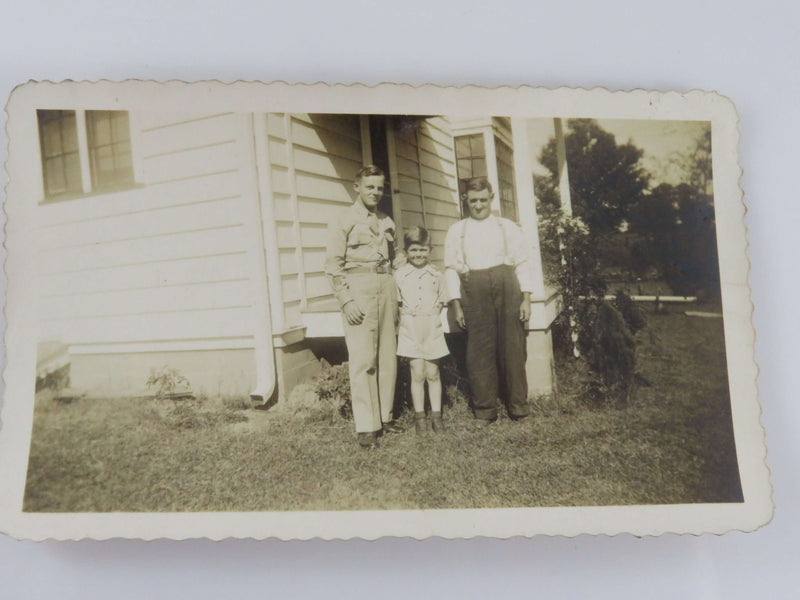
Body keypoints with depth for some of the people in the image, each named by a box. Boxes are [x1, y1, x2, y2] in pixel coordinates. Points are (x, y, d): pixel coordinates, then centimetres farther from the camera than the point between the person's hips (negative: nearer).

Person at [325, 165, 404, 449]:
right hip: (359, 289, -5)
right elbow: (334, 266, -4)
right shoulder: (343, 221, 2)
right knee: (363, 360, -8)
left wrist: (397, 293, 12)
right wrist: (346, 300, -13)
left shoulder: (387, 222, 18)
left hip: (386, 288, 6)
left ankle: (385, 417, 15)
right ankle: (366, 426, -3)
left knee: (388, 357, 5)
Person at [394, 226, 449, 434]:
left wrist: (432, 315, 3)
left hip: (432, 328, 1)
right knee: (417, 373, -1)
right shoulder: (399, 274, 2)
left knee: (432, 373, 6)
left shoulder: (435, 274, 7)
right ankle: (419, 415, 10)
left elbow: (441, 301, 14)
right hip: (410, 329, -1)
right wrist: (406, 317, -3)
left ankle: (436, 415, 15)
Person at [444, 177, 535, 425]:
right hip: (473, 291, 0)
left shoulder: (508, 227, 12)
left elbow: (523, 263, 8)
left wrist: (526, 299, -1)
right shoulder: (456, 230, 12)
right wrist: (456, 305, -1)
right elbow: (451, 268, 7)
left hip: (506, 286, 0)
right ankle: (484, 410, 10)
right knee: (479, 350, 0)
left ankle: (518, 407, 14)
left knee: (512, 347, 2)